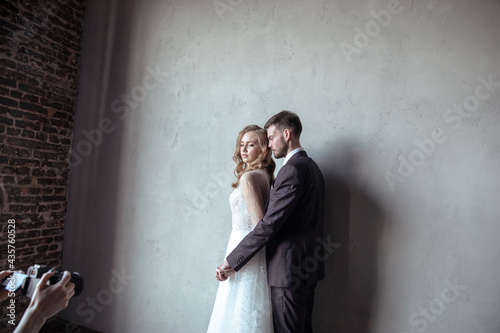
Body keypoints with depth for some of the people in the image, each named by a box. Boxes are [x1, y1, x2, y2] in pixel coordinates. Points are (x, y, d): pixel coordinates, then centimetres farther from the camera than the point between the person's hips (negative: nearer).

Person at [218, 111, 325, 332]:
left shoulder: (293, 169, -18)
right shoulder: (310, 166, 13)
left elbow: (269, 224, -23)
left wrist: (232, 262, -17)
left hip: (289, 268, -10)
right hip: (307, 266, 10)